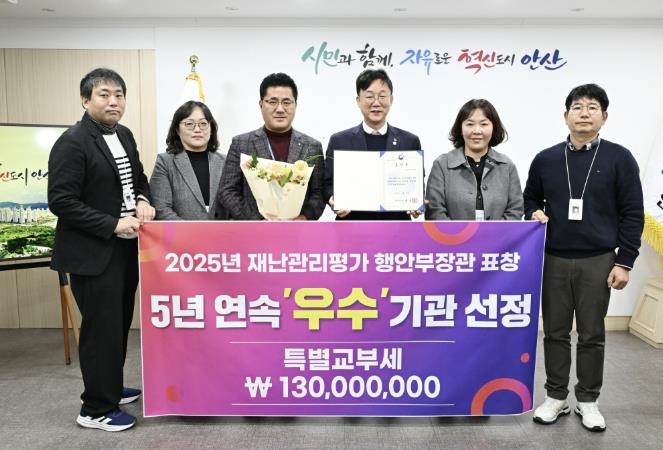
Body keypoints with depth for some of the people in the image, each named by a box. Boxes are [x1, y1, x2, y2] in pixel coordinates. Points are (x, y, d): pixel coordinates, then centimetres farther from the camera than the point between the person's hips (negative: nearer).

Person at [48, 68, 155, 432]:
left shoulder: (124, 136, 9)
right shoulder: (72, 142, -15)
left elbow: (138, 178, 20)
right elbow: (60, 201, -19)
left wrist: (143, 201, -1)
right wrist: (113, 225, -21)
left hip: (126, 248, 8)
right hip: (93, 253, -8)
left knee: (120, 324, 18)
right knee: (102, 329, 0)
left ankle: (110, 388, 37)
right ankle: (96, 409, 17)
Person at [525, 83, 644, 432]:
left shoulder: (619, 159, -1)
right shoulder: (545, 159, 4)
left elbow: (632, 214, -1)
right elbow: (530, 199, 17)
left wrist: (624, 262, -5)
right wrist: (534, 213, -7)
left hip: (598, 262, -1)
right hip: (553, 261, 2)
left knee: (592, 335, 8)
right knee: (555, 332, 10)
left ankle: (588, 401, 24)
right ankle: (555, 397, 24)